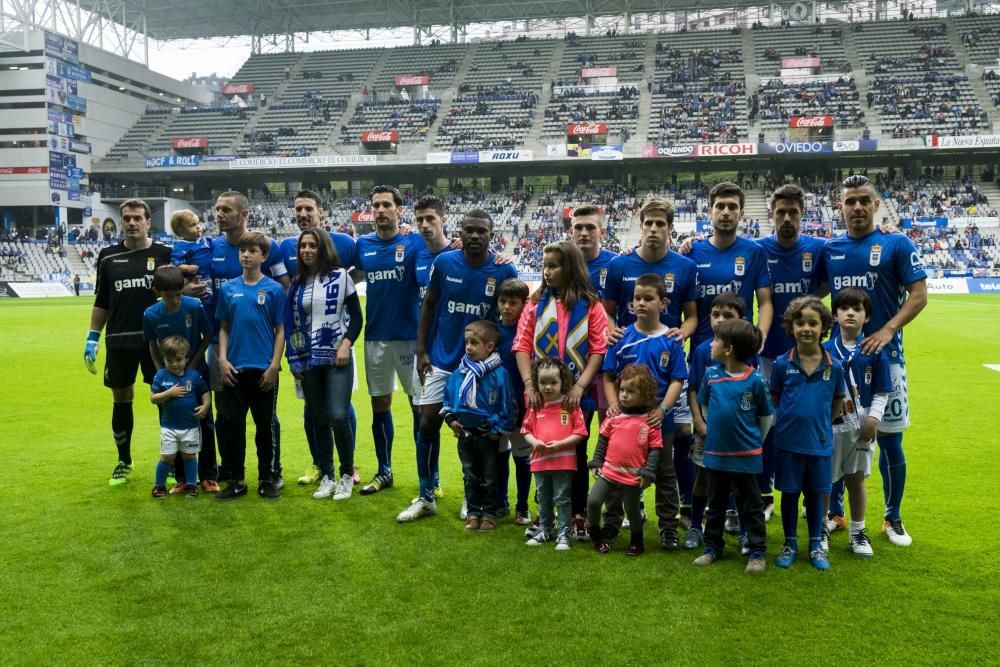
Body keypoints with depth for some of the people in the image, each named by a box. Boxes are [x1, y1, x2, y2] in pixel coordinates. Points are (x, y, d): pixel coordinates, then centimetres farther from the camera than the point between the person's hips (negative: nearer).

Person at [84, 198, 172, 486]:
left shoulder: (165, 254, -1)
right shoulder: (108, 256, 6)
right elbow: (101, 302, 12)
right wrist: (92, 339, 7)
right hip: (119, 342, 2)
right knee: (121, 400, 11)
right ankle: (124, 462, 26)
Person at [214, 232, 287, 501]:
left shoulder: (274, 290, -2)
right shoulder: (228, 289, 5)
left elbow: (280, 330, -1)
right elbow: (224, 328, 9)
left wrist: (274, 365, -7)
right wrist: (222, 359, -2)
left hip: (264, 370, -2)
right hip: (234, 370, 2)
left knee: (265, 426, 7)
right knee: (232, 425, 7)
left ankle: (267, 479, 19)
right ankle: (237, 480, 19)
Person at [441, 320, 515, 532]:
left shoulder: (499, 374, -15)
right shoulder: (460, 373, 0)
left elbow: (506, 405, -12)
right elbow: (448, 397, 11)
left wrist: (498, 430, -11)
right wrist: (451, 419, 0)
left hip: (488, 436, -4)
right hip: (465, 434, 5)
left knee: (489, 478, 10)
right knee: (470, 476, 15)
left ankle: (489, 513, 21)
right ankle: (473, 512, 25)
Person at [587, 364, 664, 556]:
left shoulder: (650, 421, -8)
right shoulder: (614, 416, 0)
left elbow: (655, 450, -6)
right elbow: (603, 440, 9)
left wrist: (648, 473, -12)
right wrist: (596, 463, 7)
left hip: (634, 477, -2)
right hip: (608, 472, 2)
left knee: (632, 510, 12)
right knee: (592, 501, -6)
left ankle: (637, 540, 36)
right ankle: (594, 531, 21)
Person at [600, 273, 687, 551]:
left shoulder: (670, 341, -5)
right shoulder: (622, 337, -1)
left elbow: (677, 380, -6)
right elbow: (608, 375, 2)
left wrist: (663, 409, -19)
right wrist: (613, 403, -13)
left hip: (659, 420, -1)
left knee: (664, 474, 10)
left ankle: (668, 528, 22)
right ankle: (611, 525, 24)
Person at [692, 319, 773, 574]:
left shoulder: (756, 380, -14)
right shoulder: (711, 375, -4)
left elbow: (766, 416, -1)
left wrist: (755, 441, 6)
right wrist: (717, 429, 10)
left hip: (746, 456, -4)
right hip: (716, 454, 4)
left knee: (751, 507, 8)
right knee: (716, 505, 16)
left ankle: (758, 552, 19)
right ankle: (712, 547, 29)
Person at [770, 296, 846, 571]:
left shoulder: (834, 366, -6)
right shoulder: (782, 364, -8)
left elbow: (837, 401, 7)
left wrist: (821, 422, 5)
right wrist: (790, 418, 3)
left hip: (820, 442, 1)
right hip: (788, 441, 0)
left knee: (816, 494, 12)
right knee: (789, 493, 11)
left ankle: (816, 545, 28)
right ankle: (790, 544, 26)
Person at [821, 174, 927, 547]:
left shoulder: (897, 245, -2)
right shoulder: (829, 249, 7)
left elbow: (919, 295, -6)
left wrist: (888, 330, -19)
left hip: (883, 355, -3)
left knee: (889, 439, 3)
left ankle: (893, 518, 19)